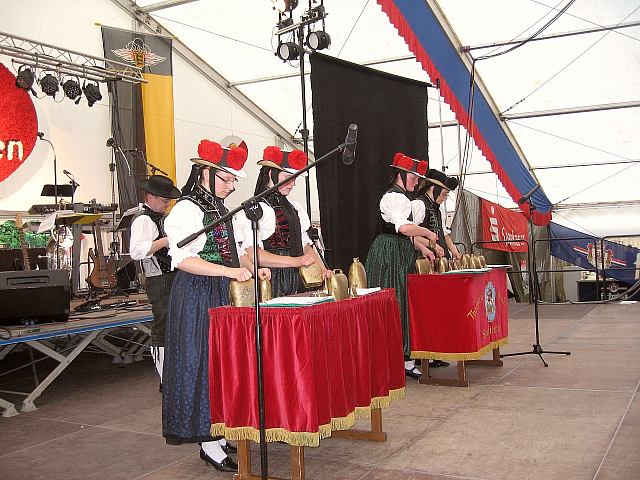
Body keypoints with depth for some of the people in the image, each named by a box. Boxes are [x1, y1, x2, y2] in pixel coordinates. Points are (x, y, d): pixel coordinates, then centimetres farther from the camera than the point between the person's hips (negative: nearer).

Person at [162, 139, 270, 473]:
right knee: (202, 361, -4)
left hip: (224, 295, 9)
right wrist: (231, 271, -26)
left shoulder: (221, 210, 14)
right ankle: (208, 442, 4)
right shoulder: (186, 210, -11)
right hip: (197, 296, -8)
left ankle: (219, 433, 21)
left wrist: (252, 269, 4)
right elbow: (183, 260, -21)